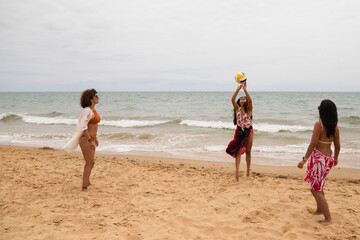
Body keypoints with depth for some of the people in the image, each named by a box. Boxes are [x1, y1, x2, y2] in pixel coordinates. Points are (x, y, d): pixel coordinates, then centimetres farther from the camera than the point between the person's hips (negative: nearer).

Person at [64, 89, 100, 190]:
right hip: (85, 139, -9)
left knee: (90, 162, 20)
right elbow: (83, 127, -24)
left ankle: (87, 182, 36)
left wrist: (95, 138, 24)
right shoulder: (87, 110, -18)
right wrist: (90, 140, -28)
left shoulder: (93, 110, 11)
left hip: (90, 139, 9)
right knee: (90, 163, -7)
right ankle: (84, 186, 0)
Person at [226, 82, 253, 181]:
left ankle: (248, 170, 22)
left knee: (248, 152, 8)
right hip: (239, 131, 1)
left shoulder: (249, 109, -2)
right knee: (238, 151, -8)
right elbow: (232, 100, -12)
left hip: (248, 131, -1)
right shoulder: (237, 108, 3)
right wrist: (238, 89, -18)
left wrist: (244, 89, -24)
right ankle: (237, 170, -16)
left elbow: (250, 100, -21)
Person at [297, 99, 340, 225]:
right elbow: (337, 146, 10)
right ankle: (320, 209, 40)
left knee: (315, 189, 1)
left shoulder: (319, 124, -17)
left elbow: (313, 144, -20)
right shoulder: (335, 126, 3)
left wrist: (304, 159, -16)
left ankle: (328, 218, 1)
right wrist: (335, 158, 27)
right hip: (328, 157, 8)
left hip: (319, 157, -8)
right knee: (318, 185, 26)